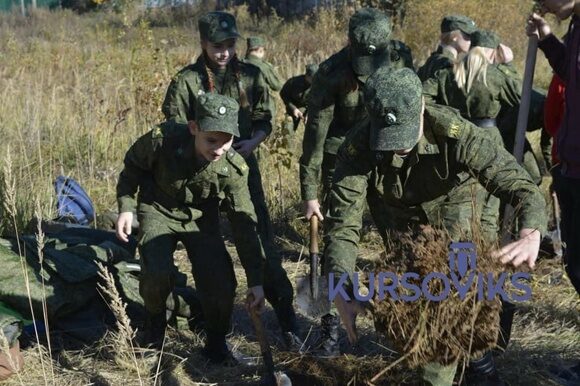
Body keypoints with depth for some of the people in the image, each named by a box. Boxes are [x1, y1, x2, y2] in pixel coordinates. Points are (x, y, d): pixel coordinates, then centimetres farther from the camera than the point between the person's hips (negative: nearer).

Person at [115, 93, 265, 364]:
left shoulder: (233, 168, -25)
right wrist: (126, 207, -12)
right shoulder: (162, 140, -29)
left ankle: (216, 342, 16)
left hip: (200, 218, 1)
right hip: (158, 211, -1)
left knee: (222, 282, -14)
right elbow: (132, 165, -5)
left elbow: (244, 223, -18)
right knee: (158, 272, -26)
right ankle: (155, 320, 10)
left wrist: (255, 279, -17)